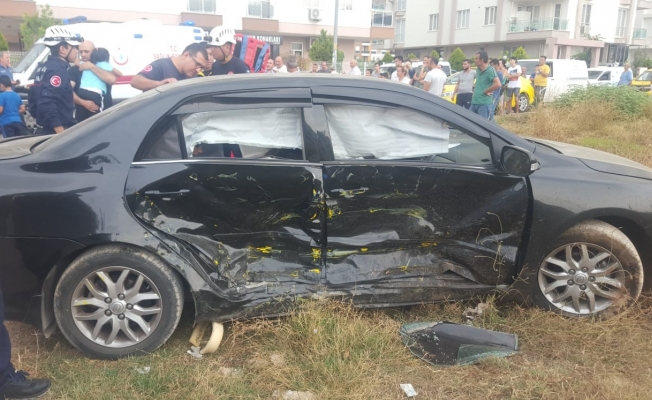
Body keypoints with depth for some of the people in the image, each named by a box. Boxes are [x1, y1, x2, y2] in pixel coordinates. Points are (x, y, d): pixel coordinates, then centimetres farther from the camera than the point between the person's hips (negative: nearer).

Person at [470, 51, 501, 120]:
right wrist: (475, 90, 13)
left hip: (484, 103, -8)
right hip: (474, 102, 8)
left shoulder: (490, 70, -13)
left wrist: (485, 91, -15)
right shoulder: (478, 70, 12)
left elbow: (497, 84, -25)